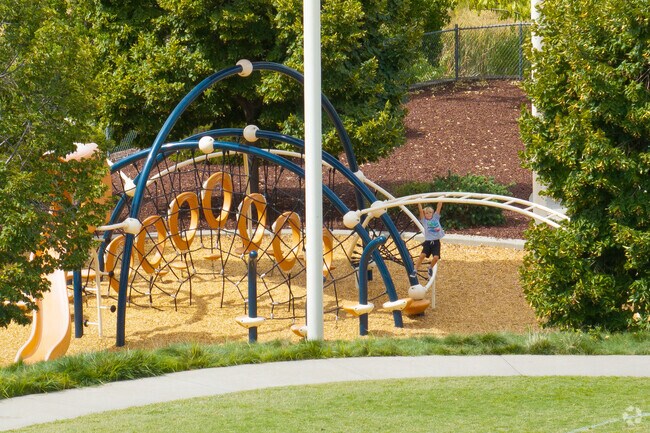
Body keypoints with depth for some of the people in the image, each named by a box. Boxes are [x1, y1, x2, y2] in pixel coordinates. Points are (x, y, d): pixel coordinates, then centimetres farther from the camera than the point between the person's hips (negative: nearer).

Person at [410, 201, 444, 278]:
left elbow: (439, 207, 3)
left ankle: (430, 268, 15)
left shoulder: (436, 218, 10)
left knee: (436, 257, -15)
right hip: (428, 242, -1)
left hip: (436, 242, 1)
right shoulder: (424, 220, 6)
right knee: (422, 255, -18)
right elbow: (420, 210, -6)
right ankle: (415, 270, -4)